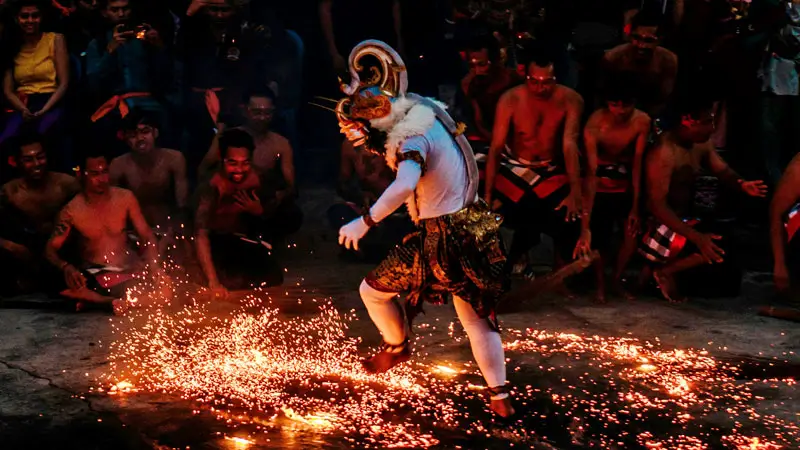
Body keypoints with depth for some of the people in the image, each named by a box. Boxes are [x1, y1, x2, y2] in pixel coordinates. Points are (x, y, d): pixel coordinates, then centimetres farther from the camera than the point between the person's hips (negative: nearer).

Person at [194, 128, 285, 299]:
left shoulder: (256, 178, -13)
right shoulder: (213, 187, -30)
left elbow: (273, 210, 5)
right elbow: (201, 235, -38)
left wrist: (260, 211, -20)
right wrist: (213, 281, -48)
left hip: (248, 242, 5)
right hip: (220, 244, -5)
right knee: (233, 285, -25)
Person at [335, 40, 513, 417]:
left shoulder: (413, 137, -20)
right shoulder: (425, 114, 8)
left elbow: (404, 186, -38)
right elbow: (392, 150, 25)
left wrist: (364, 222, -35)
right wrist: (367, 137, 7)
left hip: (442, 238, -9)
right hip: (471, 228, 9)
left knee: (372, 290, 9)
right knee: (476, 317, 14)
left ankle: (397, 347, 31)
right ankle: (499, 396, 12)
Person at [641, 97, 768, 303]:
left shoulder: (702, 143, 3)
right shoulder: (663, 153, -23)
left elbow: (724, 172, 4)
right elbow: (657, 206, -27)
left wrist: (742, 185, -23)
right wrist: (696, 237, -36)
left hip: (685, 219, 9)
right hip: (659, 225, -9)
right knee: (719, 245, -25)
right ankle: (666, 271, -4)